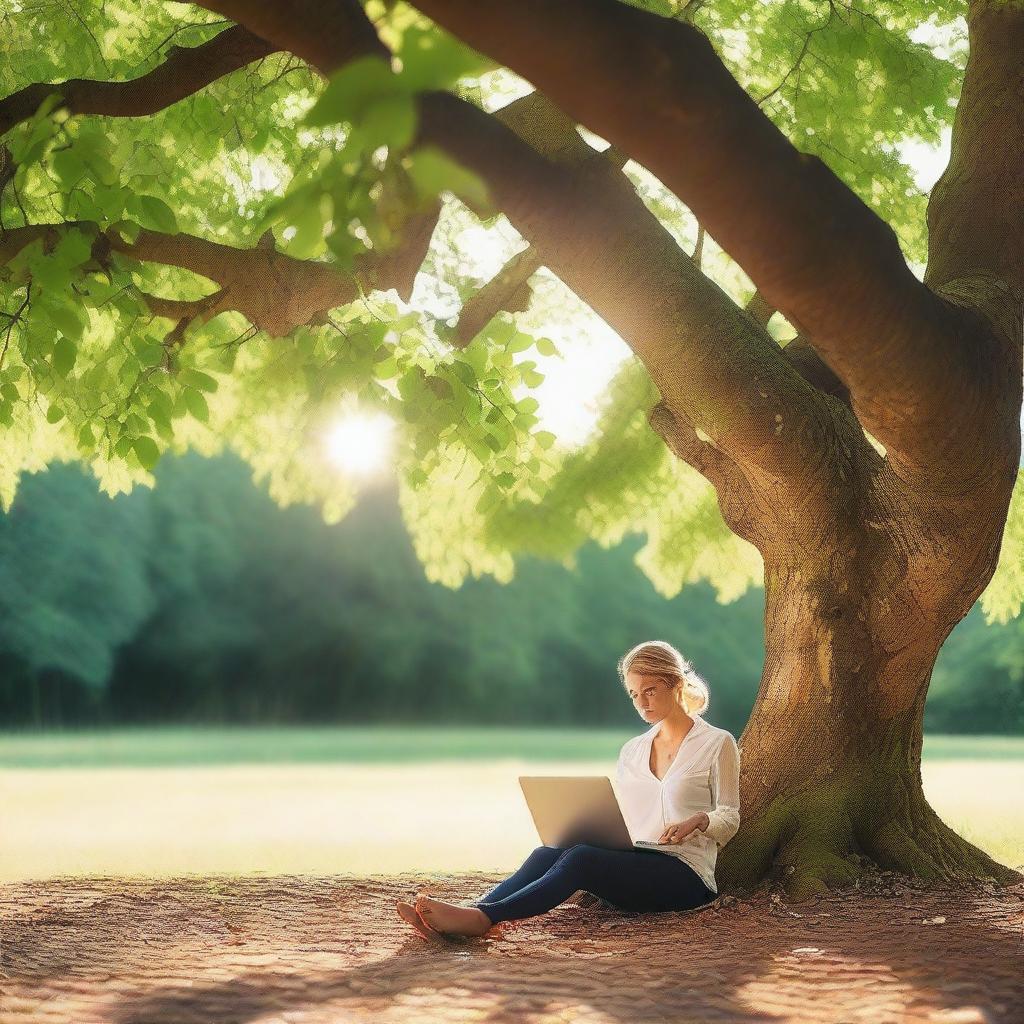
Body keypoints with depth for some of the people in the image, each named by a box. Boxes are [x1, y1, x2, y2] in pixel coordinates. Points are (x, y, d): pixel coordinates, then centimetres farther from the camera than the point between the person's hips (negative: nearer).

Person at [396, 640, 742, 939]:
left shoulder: (717, 744, 6)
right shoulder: (631, 751, 21)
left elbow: (729, 817, 6)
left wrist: (697, 821, -16)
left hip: (685, 874, -6)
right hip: (632, 863, 6)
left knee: (581, 858, -32)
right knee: (549, 852, -25)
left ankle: (484, 917, -48)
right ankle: (472, 911, -44)